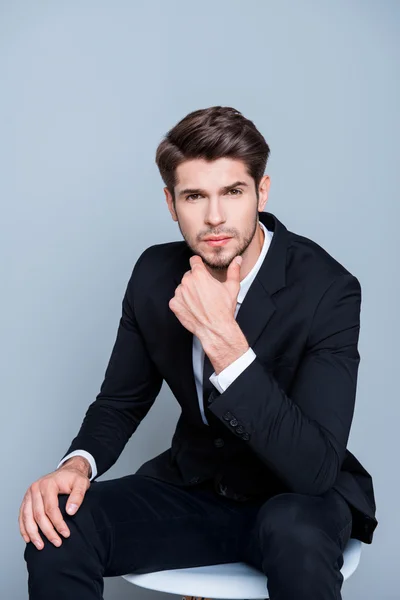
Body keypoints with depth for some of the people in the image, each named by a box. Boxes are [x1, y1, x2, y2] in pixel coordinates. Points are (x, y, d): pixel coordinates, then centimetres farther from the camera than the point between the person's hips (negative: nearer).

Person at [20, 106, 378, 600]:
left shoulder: (327, 289, -22)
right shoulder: (155, 274, -7)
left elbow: (315, 467, -29)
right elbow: (120, 403, 4)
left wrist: (223, 339, -37)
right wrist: (78, 464, -18)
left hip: (296, 498, -3)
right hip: (192, 485, 3)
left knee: (295, 535, -37)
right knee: (57, 532, -21)